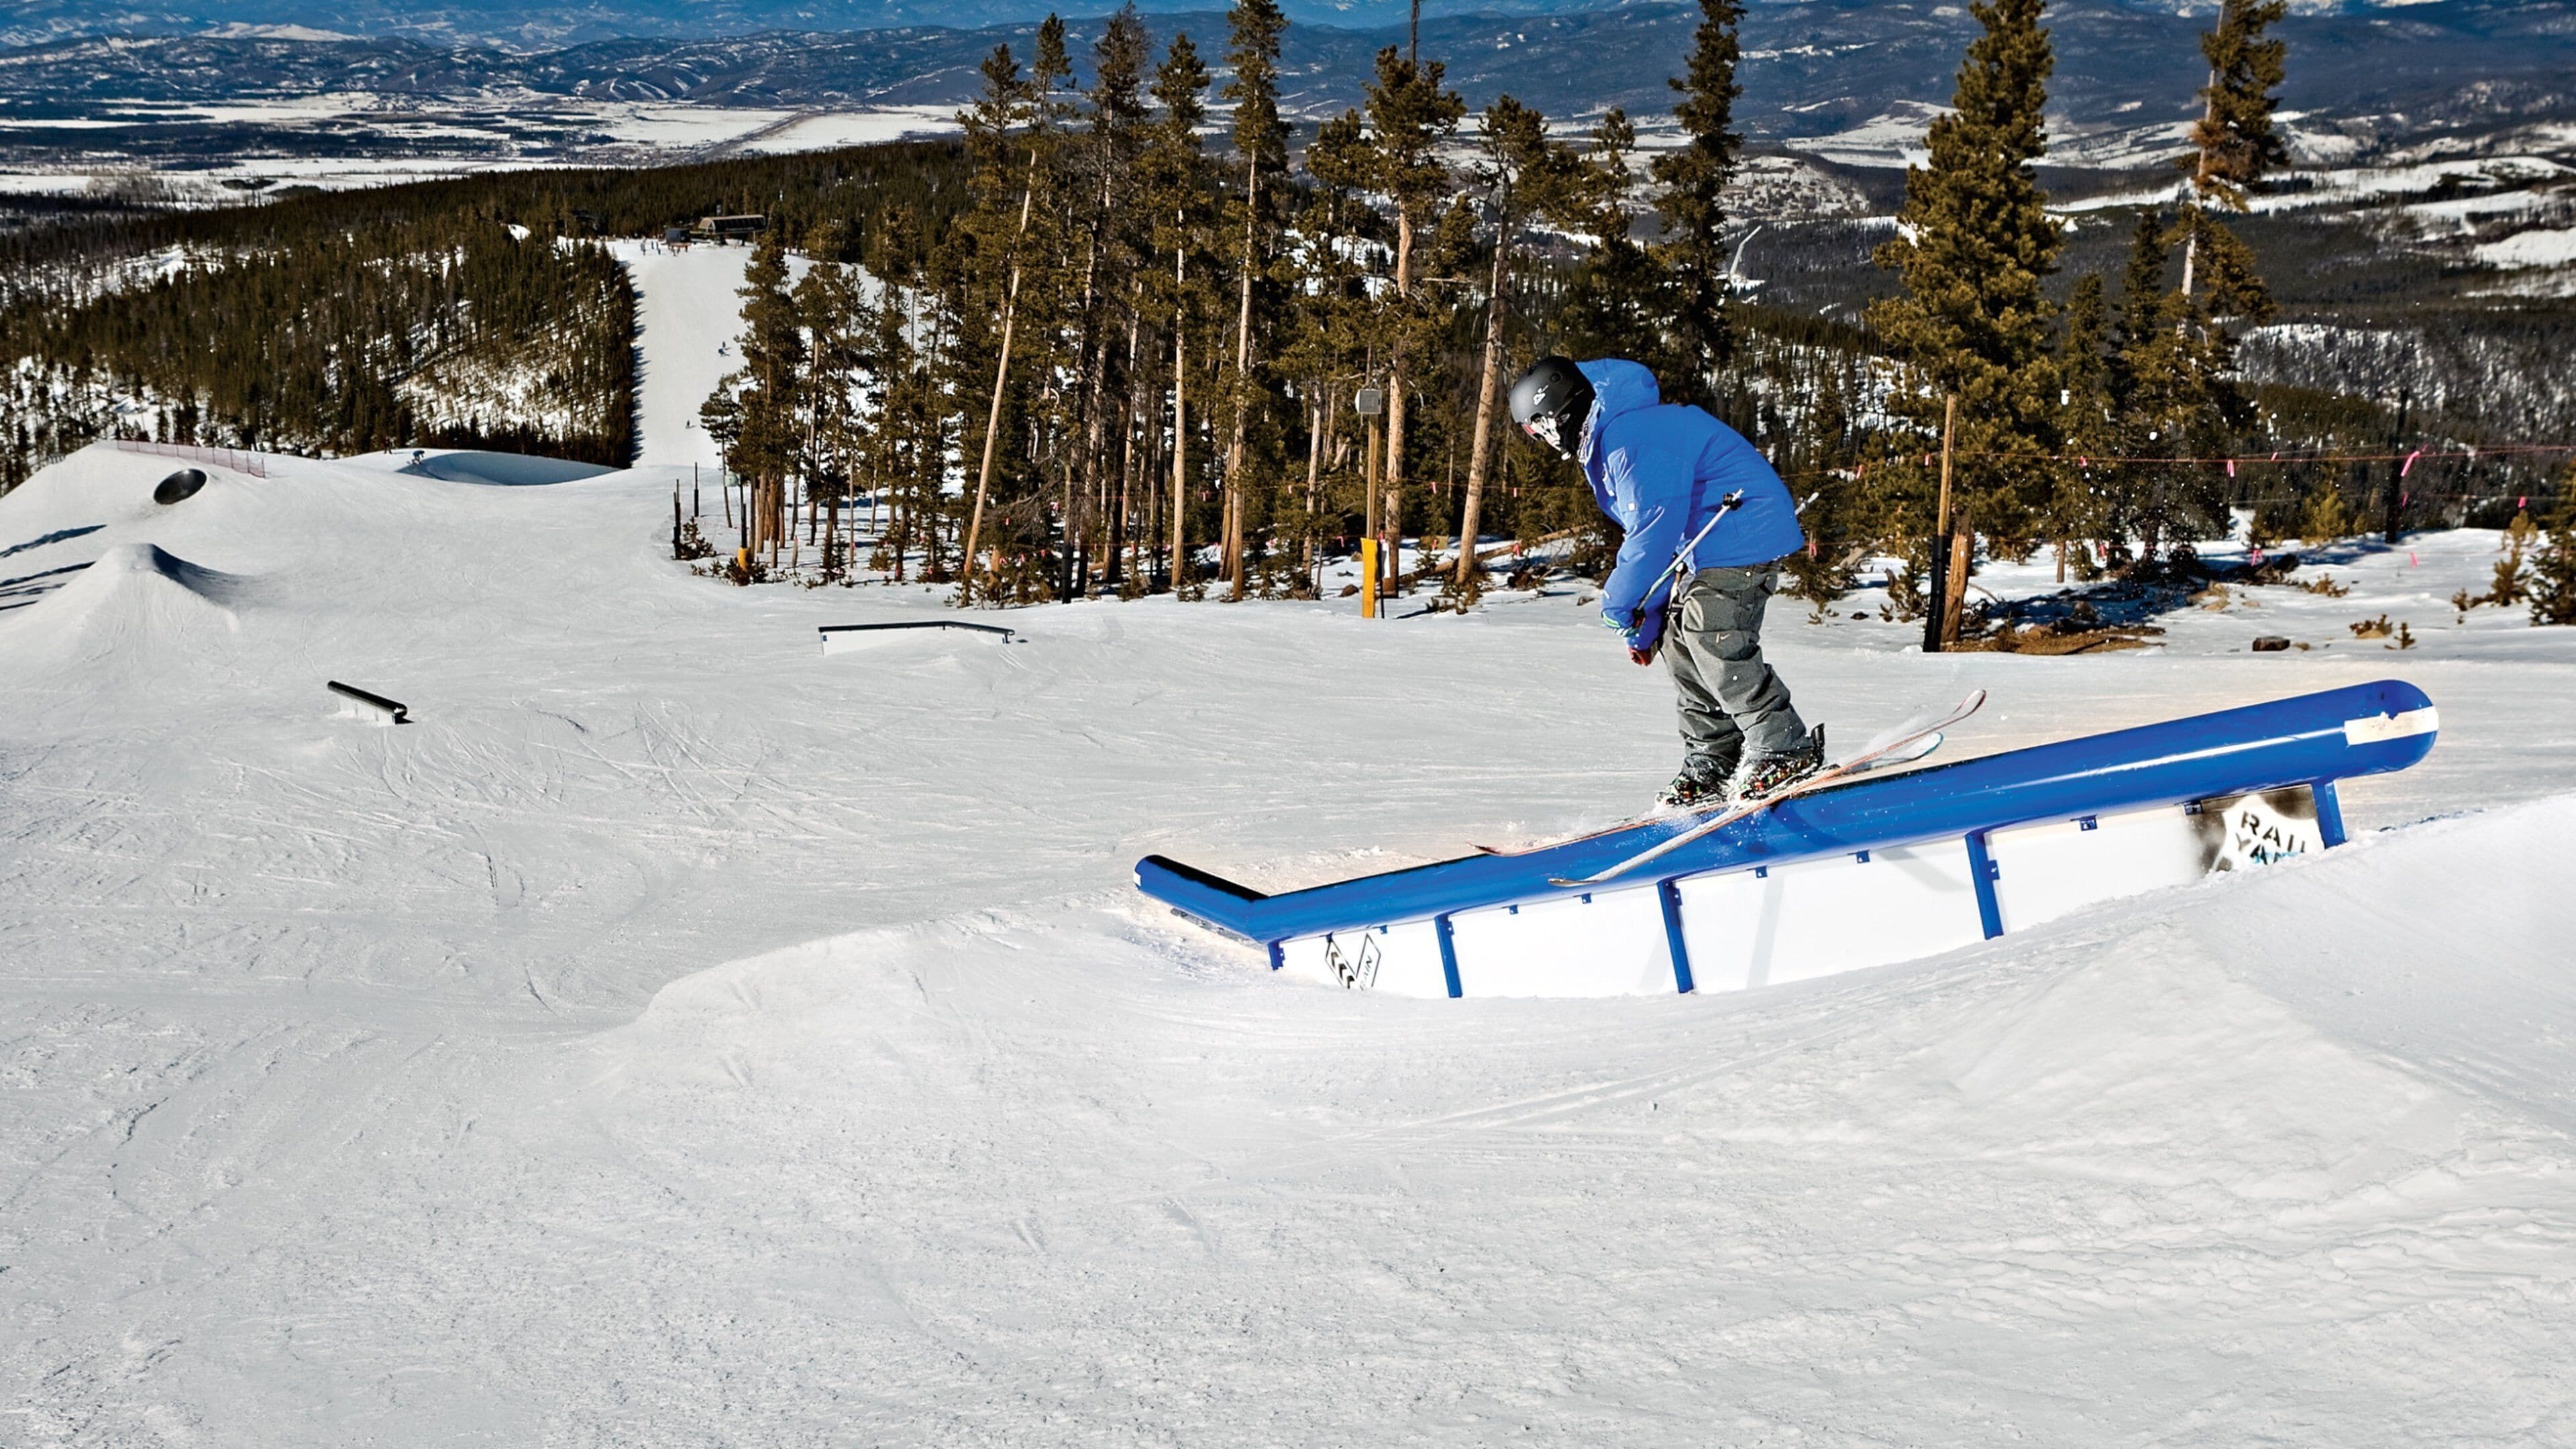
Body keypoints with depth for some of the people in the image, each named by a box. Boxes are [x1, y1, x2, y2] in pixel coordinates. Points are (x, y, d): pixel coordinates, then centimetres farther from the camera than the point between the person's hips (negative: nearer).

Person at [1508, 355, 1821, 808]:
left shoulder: (1633, 436, -20)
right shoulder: (1604, 445, 17)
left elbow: (1658, 525, -25)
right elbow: (1652, 536, 22)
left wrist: (1619, 602, -17)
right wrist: (1645, 622, 18)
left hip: (1741, 537, -11)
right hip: (1705, 546, 11)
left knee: (1716, 643, -19)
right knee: (1683, 647, 8)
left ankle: (1785, 749, -13)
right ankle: (1710, 766, 12)